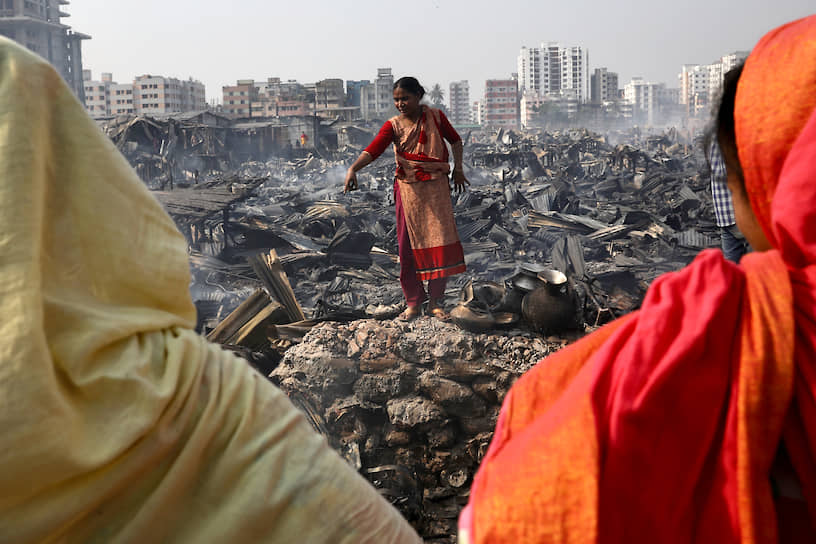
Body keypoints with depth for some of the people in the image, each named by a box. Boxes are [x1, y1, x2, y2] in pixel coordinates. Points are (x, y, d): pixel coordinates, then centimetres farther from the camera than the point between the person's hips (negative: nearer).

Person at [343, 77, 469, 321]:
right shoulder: (393, 125, -3)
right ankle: (413, 301, 14)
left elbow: (455, 140, 16)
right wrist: (353, 168, -36)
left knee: (441, 242, -2)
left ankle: (435, 302, 11)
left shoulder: (435, 116, 1)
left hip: (436, 188, 1)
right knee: (408, 246, 0)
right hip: (409, 190, 0)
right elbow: (373, 149, -19)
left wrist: (458, 169, 9)